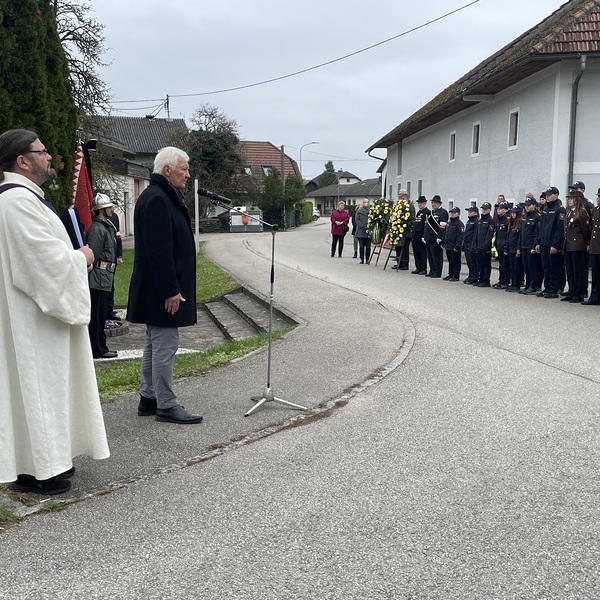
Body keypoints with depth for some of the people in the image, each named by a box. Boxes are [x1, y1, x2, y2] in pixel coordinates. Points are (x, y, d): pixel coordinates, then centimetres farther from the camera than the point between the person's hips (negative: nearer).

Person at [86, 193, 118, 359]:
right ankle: (98, 349, 0)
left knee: (99, 315, 14)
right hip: (100, 278, -10)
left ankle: (99, 347, 21)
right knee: (98, 315, -5)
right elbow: (93, 253, -18)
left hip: (105, 278, 10)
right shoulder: (97, 228, -14)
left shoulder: (107, 226, 19)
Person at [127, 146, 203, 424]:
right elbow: (159, 251, -24)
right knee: (165, 345, -4)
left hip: (158, 289, 11)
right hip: (162, 289, -11)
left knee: (155, 344, 17)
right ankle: (166, 406, 5)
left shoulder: (161, 197, 15)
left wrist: (173, 287, 20)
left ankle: (148, 399, 26)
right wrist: (171, 290, -23)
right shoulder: (157, 200, -18)